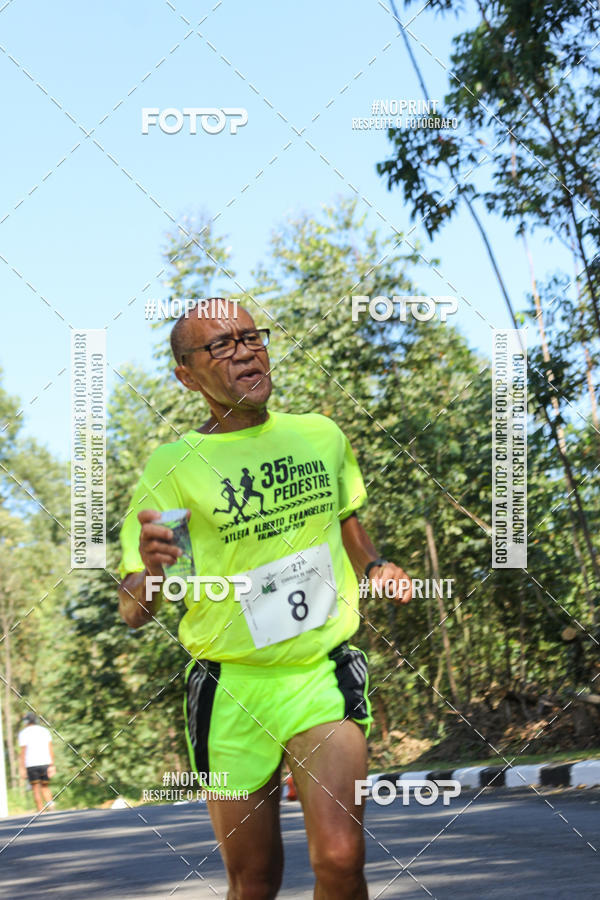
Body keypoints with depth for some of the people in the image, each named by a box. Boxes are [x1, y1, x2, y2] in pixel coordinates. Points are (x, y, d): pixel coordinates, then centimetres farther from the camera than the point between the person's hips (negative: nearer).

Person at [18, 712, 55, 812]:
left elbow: (23, 752, -5)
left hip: (31, 764, -3)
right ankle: (50, 802, -14)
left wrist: (22, 769, -4)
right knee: (45, 787, 12)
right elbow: (50, 749, 5)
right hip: (45, 763, 3)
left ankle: (41, 811, -5)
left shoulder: (23, 733, 1)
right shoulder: (45, 731, 11)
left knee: (36, 789, 1)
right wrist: (52, 766, 5)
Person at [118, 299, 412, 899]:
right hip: (230, 691, -1)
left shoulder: (322, 436, 4)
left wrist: (374, 567, 7)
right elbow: (134, 614, -9)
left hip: (324, 676, 1)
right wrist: (149, 573, -30)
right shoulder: (173, 466, -7)